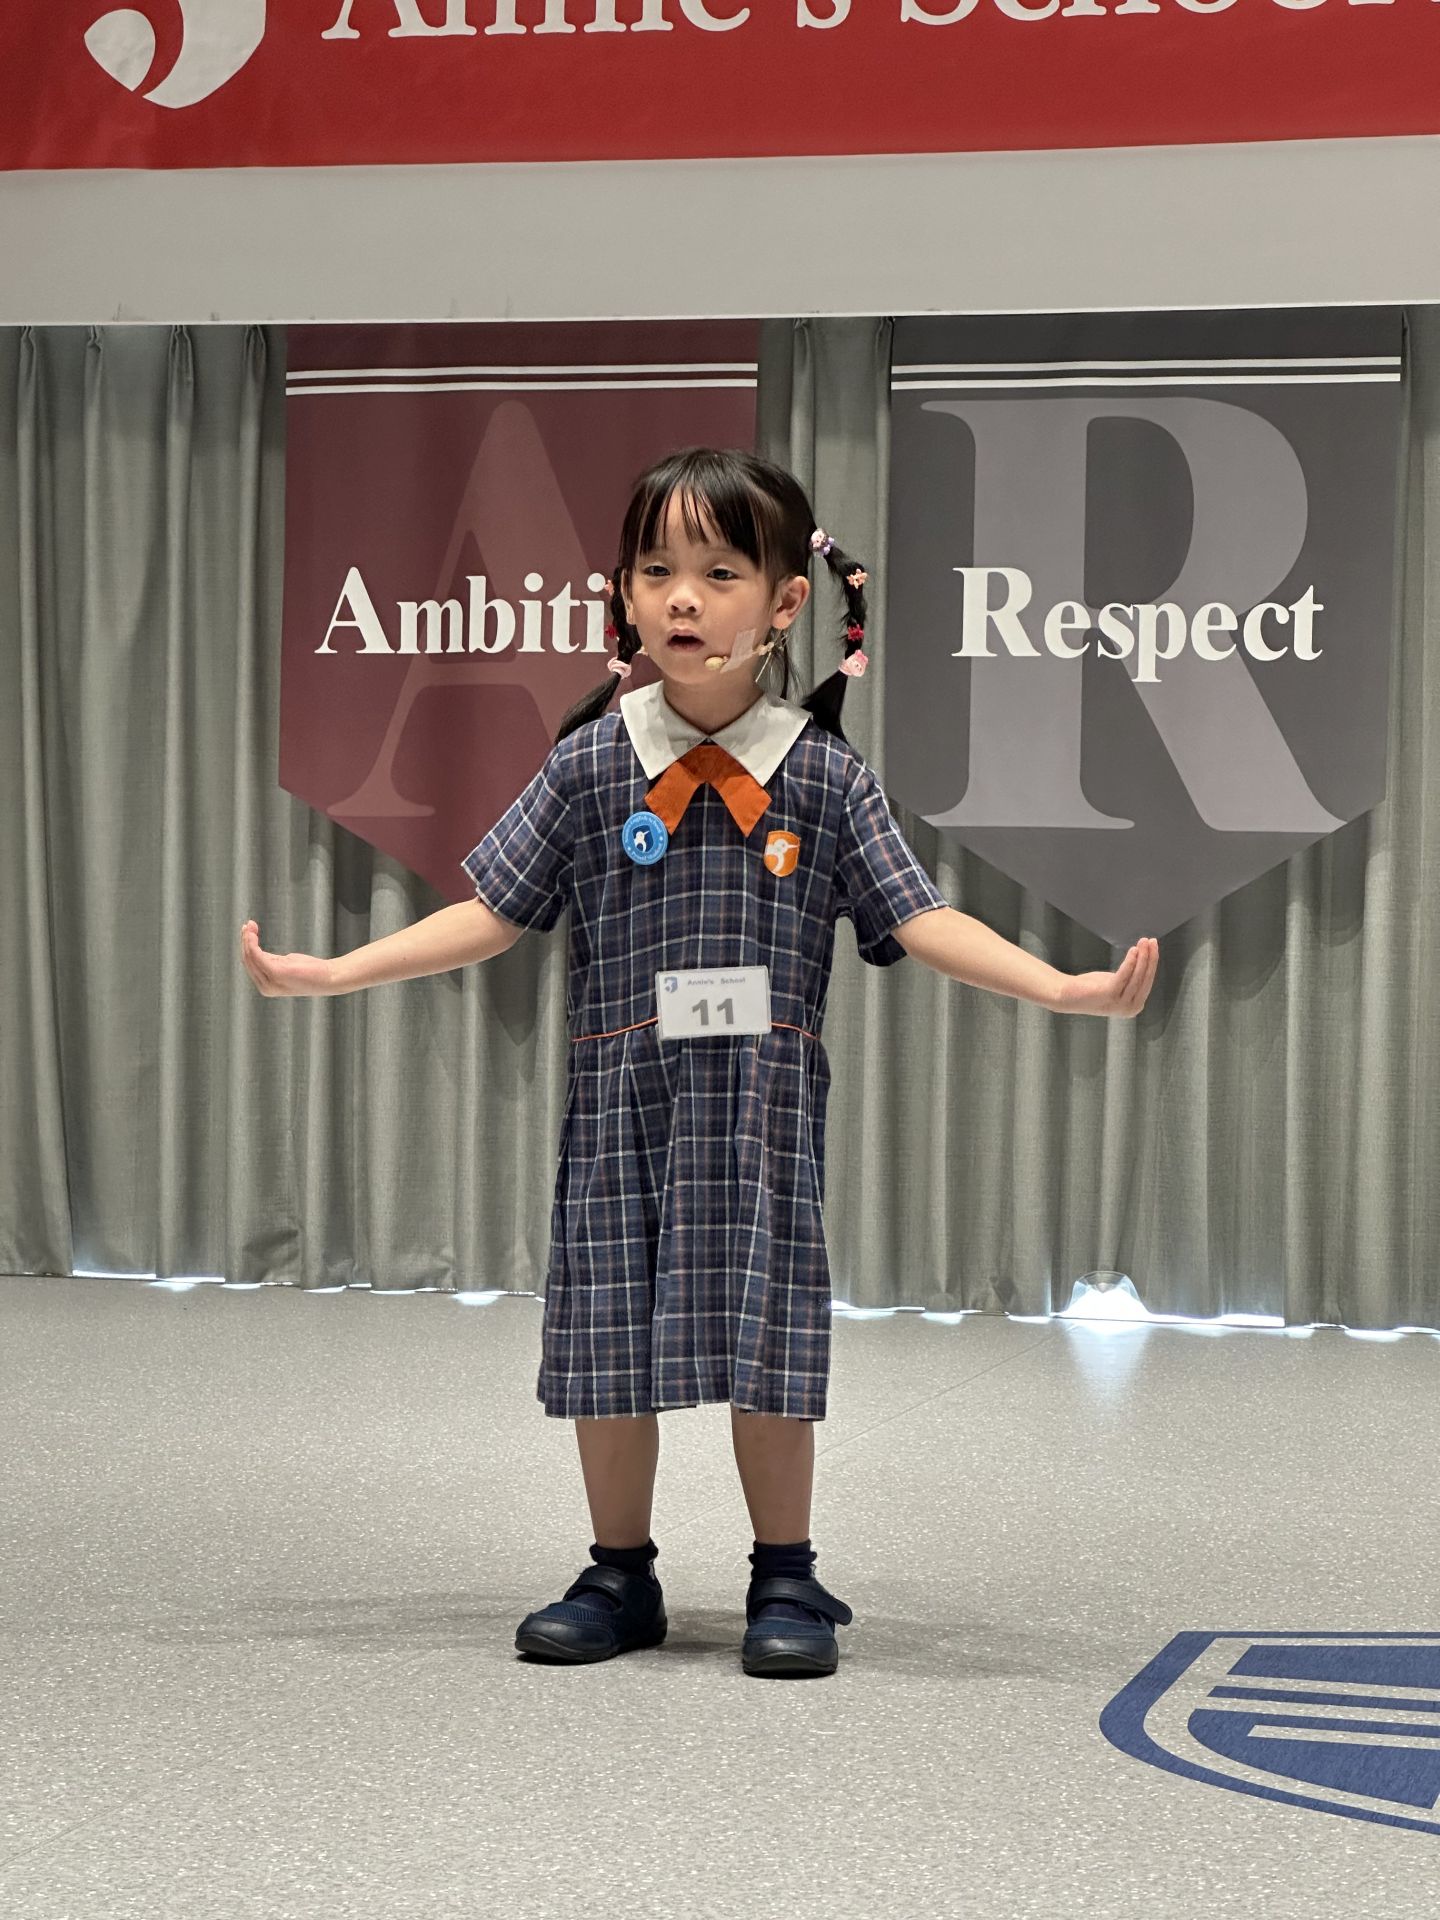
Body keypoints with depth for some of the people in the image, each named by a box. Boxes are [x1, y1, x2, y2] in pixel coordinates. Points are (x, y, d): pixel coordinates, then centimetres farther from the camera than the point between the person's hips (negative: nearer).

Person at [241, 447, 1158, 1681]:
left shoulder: (822, 770, -2)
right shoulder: (591, 762, 0)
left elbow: (918, 919, -3)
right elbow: (494, 913, 5)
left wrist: (1061, 987, -14)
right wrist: (335, 972, 1)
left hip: (764, 1093, -1)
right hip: (619, 1085, 1)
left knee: (764, 1340, 0)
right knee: (611, 1336, 6)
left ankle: (787, 1580, 16)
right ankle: (621, 1578, 21)